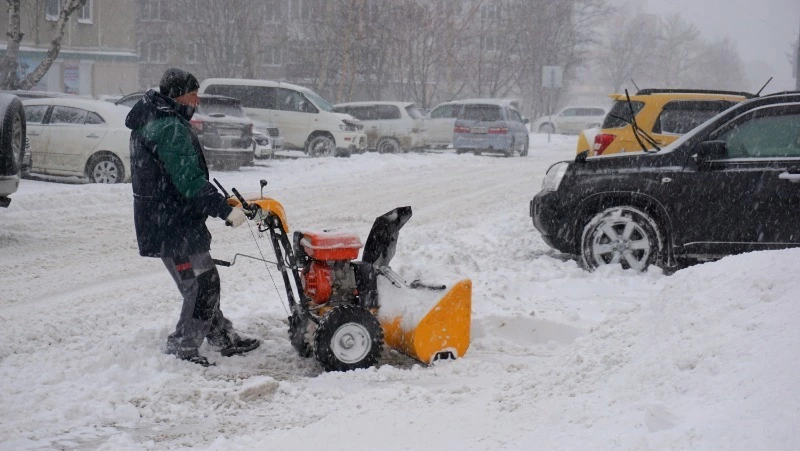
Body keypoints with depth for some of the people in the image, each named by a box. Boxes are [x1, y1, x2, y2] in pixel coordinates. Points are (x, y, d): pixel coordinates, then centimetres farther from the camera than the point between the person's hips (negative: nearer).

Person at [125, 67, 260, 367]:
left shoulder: (149, 122, 15)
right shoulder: (171, 129, -19)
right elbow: (190, 182, -25)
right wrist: (225, 210, -23)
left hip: (158, 221, 11)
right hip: (174, 226, -11)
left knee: (202, 284, 17)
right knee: (202, 285, -4)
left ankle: (224, 338, 26)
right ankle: (182, 349, 2)